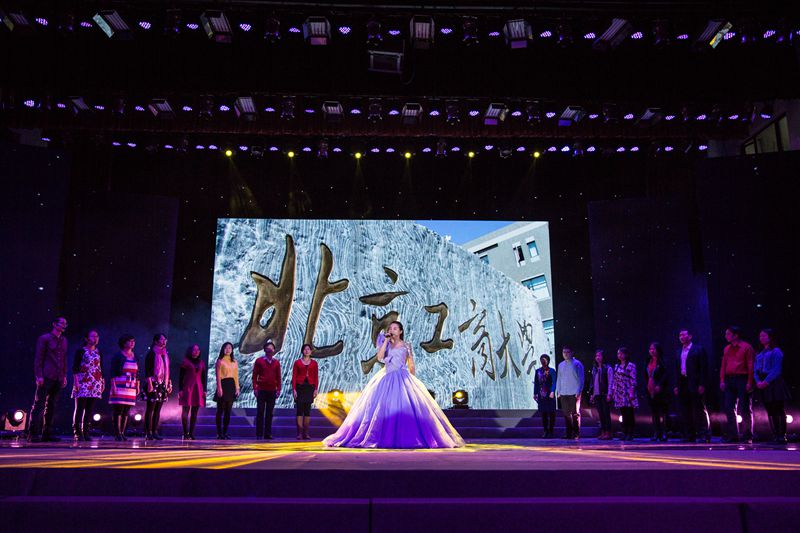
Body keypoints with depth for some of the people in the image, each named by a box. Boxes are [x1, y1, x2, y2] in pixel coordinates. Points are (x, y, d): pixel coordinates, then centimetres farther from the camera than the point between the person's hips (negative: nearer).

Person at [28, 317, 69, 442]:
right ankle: (34, 434, -3)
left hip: (58, 378, 6)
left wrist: (64, 375, 13)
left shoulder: (64, 340, 18)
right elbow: (38, 358, -4)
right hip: (46, 377, -6)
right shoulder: (44, 338, 1)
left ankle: (47, 433, 10)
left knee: (51, 406, 6)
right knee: (39, 405, -5)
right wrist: (39, 375, -11)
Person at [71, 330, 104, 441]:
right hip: (83, 383, -4)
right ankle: (77, 432, -1)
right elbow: (75, 368, -4)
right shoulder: (81, 351, 1)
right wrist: (76, 381, -13)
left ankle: (85, 432, 6)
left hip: (95, 384, 4)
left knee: (89, 409, 3)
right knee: (80, 408, -4)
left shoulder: (99, 352, 15)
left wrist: (103, 382, 13)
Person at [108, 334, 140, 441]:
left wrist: (137, 386, 13)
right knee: (118, 410, -6)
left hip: (131, 388, 5)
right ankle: (117, 434, -3)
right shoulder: (118, 356, -1)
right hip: (119, 387, -5)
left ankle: (122, 433, 11)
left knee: (126, 412, 6)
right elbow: (112, 373, -6)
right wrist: (113, 386, -14)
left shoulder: (135, 357, 16)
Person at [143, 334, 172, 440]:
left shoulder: (165, 354, 16)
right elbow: (147, 370, -11)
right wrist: (149, 383, -18)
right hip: (154, 384, -7)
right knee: (150, 409, -4)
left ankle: (155, 432, 9)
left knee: (158, 409, 6)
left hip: (162, 384, 7)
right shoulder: (151, 353, -5)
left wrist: (169, 384, 15)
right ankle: (148, 432, -3)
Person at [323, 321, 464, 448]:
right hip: (386, 379, 2)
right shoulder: (385, 344, 11)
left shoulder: (406, 345, 7)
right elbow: (379, 357, -8)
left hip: (402, 379, -2)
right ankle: (384, 438, -2)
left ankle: (409, 438, -7)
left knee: (406, 408, -12)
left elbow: (411, 366, 10)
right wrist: (386, 341, -7)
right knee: (383, 408, -5)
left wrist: (412, 380, 5)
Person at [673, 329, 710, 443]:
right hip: (683, 385, 6)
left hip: (695, 384, -6)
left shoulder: (698, 349, -1)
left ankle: (705, 434, 3)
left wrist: (702, 384, -14)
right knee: (685, 412, 7)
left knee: (699, 410, -3)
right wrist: (677, 385, 10)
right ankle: (689, 436, 12)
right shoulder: (679, 352, 18)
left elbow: (703, 368, -7)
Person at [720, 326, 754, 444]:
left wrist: (749, 382, -15)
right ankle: (733, 435, 10)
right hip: (729, 380, 6)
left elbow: (751, 366, -8)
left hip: (742, 380, -6)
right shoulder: (727, 349, 16)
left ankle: (748, 436, 6)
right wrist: (722, 380, 5)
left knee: (745, 409, -1)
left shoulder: (746, 347, -3)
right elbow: (723, 365, 14)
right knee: (730, 408, 4)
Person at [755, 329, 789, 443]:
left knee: (778, 410, -6)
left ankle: (782, 436, -3)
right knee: (770, 412, 7)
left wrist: (766, 381, -17)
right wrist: (758, 381, -4)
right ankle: (775, 436, 11)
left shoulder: (776, 351, -3)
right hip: (763, 385, 6)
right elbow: (755, 370, 13)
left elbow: (776, 369, -11)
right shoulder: (759, 354, 18)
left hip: (774, 383, -6)